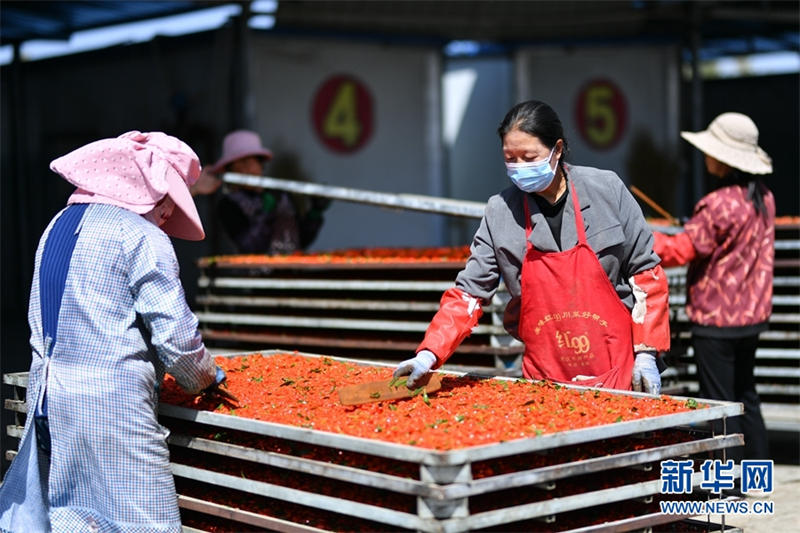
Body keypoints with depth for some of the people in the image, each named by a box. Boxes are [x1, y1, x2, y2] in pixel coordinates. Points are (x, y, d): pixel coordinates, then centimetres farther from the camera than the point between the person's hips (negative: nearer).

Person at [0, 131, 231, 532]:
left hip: (47, 400, 8)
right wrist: (207, 378, 9)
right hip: (110, 406, -8)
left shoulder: (57, 227, 16)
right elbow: (176, 336, -10)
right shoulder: (142, 238, -8)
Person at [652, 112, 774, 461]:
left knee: (718, 403, -1)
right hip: (752, 315, 8)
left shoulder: (718, 205, -21)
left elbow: (679, 250, -19)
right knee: (745, 394, 20)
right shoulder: (763, 198, 4)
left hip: (716, 319, -8)